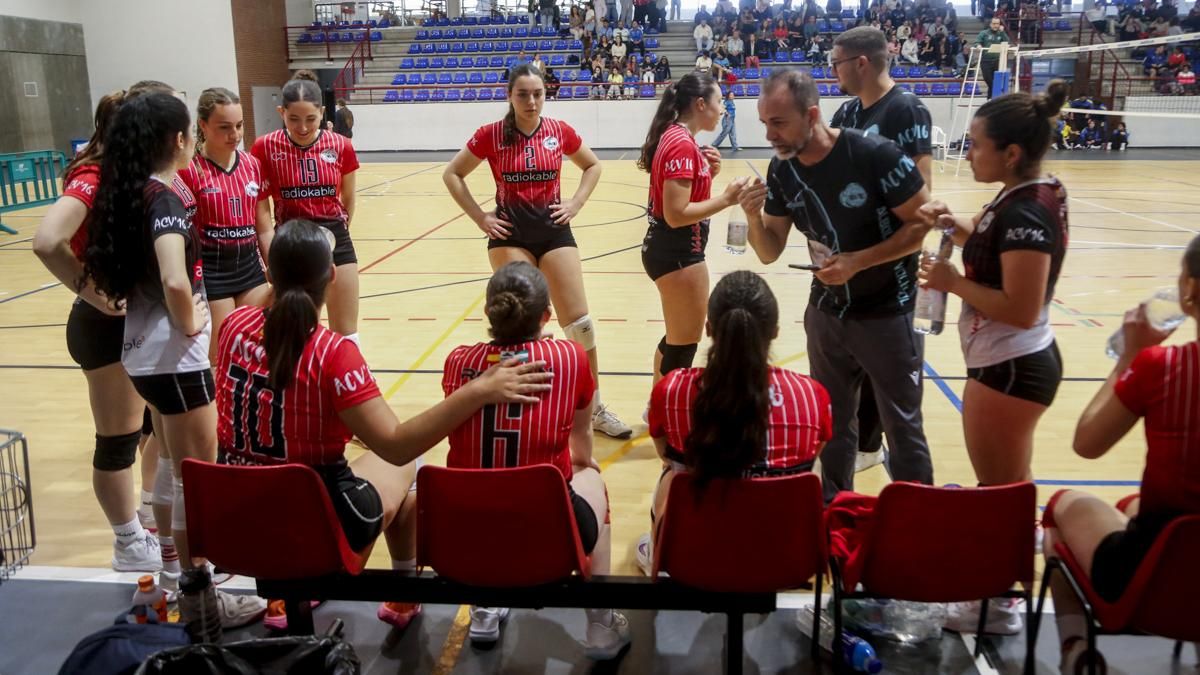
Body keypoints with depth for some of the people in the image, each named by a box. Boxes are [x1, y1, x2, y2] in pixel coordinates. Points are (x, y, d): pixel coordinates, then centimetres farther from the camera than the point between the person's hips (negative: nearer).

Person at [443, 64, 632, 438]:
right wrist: (480, 217, -4)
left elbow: (592, 165, 17)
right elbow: (452, 175, 3)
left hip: (553, 229, 2)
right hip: (510, 232, -2)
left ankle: (595, 409, 15)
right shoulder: (491, 135, -5)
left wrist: (576, 203, 3)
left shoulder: (560, 131, 1)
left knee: (580, 323, 0)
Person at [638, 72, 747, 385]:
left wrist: (709, 171, 1)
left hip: (669, 248, 11)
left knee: (675, 340, 22)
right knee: (684, 345, 1)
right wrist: (726, 199, -24)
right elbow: (676, 214, -26)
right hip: (678, 252, -11)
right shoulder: (682, 143, -20)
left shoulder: (675, 136, 10)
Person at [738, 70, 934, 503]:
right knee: (831, 423, 17)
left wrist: (856, 262, -25)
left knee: (902, 427, 6)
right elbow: (770, 253, 1)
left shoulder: (875, 154, -22)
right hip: (826, 313, 5)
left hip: (886, 313, -5)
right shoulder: (781, 170, -5)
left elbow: (922, 223, -15)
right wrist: (753, 217, -20)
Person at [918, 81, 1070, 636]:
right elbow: (996, 250, 16)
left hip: (1011, 368, -10)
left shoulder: (1026, 213, -25)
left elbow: (1021, 309, -28)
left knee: (1000, 491, 5)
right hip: (1013, 362, 10)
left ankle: (998, 602, 20)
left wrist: (953, 282, -19)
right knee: (1011, 486, 22)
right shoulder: (1029, 196, 4)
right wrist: (954, 225, 0)